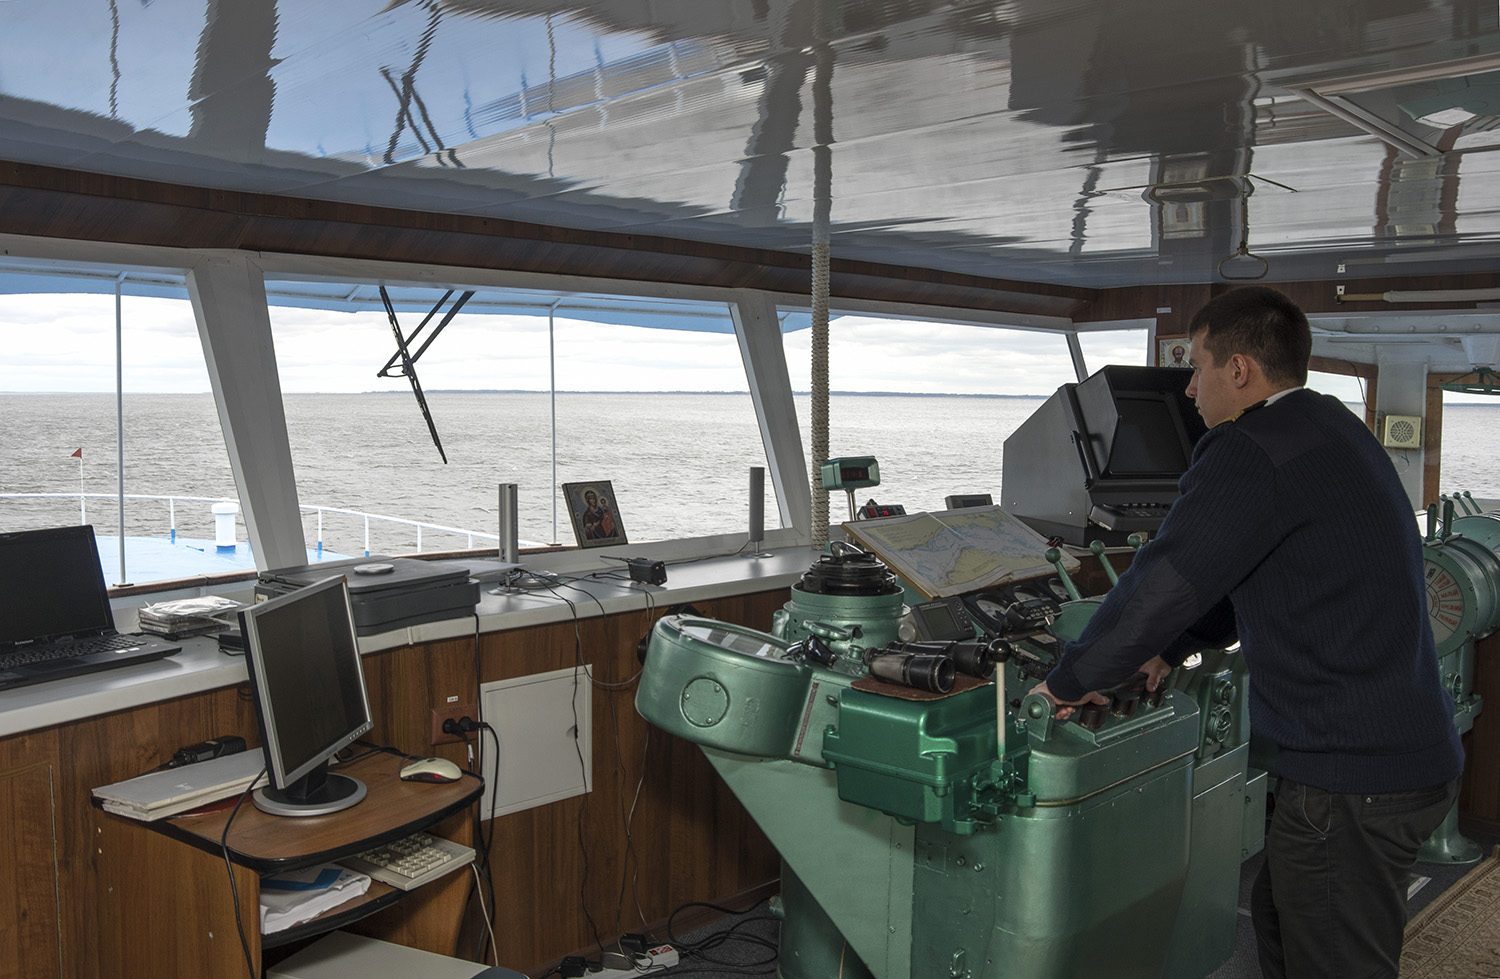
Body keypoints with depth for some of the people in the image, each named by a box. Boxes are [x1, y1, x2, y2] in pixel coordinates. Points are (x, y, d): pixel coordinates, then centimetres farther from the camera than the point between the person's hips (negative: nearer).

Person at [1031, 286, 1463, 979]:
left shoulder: (1252, 451, -20)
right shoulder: (1329, 429, 13)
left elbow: (1161, 583, -21)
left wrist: (1070, 680, -7)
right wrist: (1173, 647, 22)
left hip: (1354, 777, -10)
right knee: (1277, 924, 24)